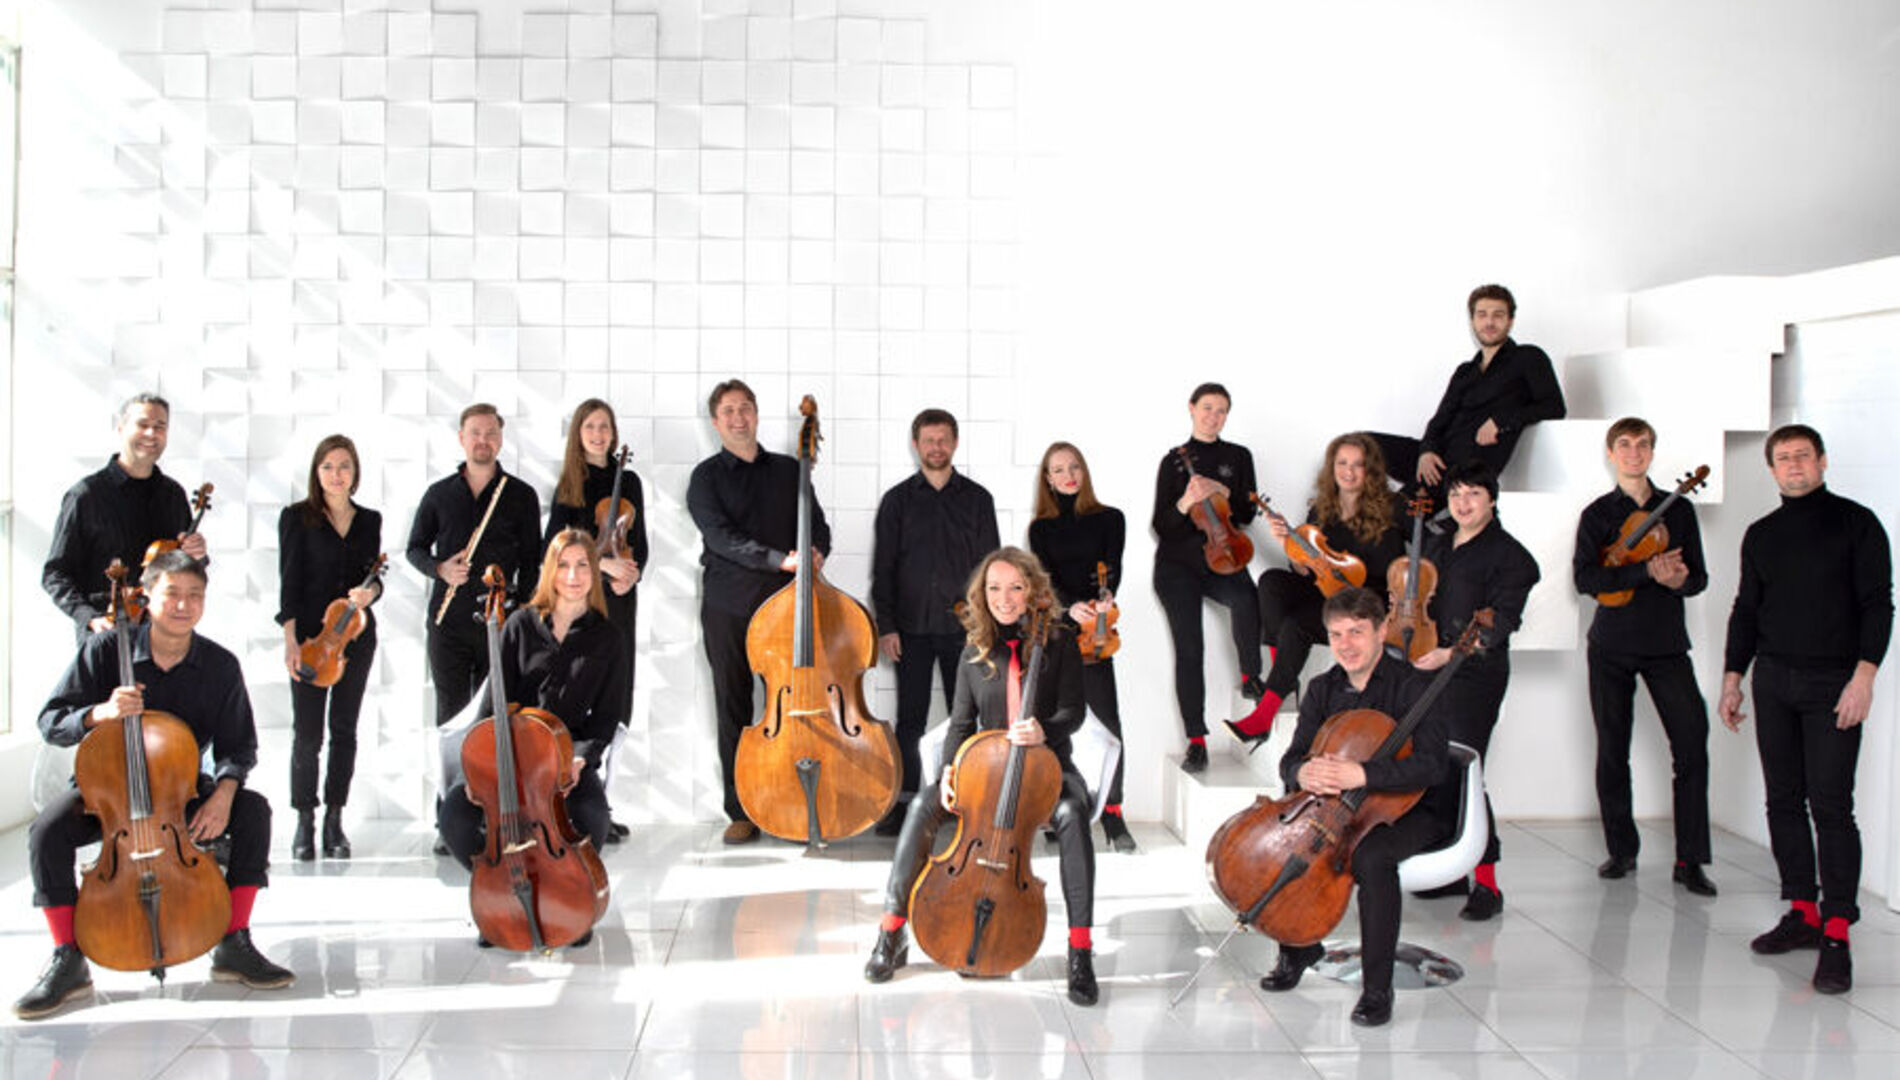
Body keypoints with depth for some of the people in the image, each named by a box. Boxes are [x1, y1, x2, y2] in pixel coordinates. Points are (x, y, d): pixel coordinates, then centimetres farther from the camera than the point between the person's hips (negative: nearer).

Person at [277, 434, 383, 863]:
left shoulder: (370, 520, 10)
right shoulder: (297, 517, 0)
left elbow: (375, 575, 12)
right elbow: (289, 582, -4)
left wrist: (369, 592, -13)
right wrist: (291, 642, -12)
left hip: (356, 637, 3)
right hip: (311, 636, -3)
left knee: (345, 730, 6)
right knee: (306, 733, -2)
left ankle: (334, 821, 14)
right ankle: (304, 823, 8)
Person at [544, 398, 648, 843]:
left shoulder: (628, 481, 12)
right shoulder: (569, 487, 0)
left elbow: (639, 544, 14)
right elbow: (552, 549, -5)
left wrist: (632, 572, -7)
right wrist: (603, 562, -17)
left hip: (619, 601, 5)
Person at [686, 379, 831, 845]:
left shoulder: (789, 470, 13)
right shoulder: (707, 477, 2)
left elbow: (817, 523, 11)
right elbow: (721, 537, -11)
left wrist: (815, 553, -13)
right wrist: (779, 559, -24)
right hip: (728, 606, -2)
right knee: (734, 710, 3)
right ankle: (741, 812, 10)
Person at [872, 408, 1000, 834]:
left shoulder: (977, 499, 7)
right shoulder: (898, 500, 6)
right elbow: (883, 568, 4)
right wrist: (886, 626, -3)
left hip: (962, 626, 0)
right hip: (912, 628, 0)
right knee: (910, 720, 2)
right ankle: (904, 803, 9)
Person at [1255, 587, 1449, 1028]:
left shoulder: (1412, 687, -14)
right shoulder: (1322, 690, 5)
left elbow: (1432, 764, -27)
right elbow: (1292, 759, 1)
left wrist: (1361, 773, -40)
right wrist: (1303, 772, -25)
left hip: (1407, 811, -6)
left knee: (1371, 855, -37)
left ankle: (1377, 988, -23)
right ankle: (1299, 946, 9)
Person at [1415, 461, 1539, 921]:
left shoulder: (1508, 555, -4)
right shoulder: (1437, 546, 18)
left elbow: (1500, 624, -11)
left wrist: (1450, 653, -19)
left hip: (1475, 675, -7)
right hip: (1429, 671, 7)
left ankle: (1486, 884, -7)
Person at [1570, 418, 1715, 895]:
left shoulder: (1678, 509, 10)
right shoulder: (1597, 514, 4)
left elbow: (1698, 577, 9)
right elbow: (1584, 578, -9)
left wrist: (1680, 579, -14)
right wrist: (1647, 571, -20)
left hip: (1666, 643, 1)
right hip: (1612, 644, -1)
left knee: (1692, 744, -9)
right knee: (1612, 752, 4)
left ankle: (1690, 860, -3)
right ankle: (1622, 851, 16)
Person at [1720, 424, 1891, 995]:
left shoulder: (1855, 522, 0)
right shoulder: (1761, 535, 13)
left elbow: (1877, 604, -5)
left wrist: (1863, 675, -14)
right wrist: (1732, 679, 13)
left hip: (1832, 683, -5)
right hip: (1773, 680, 5)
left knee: (1830, 804, -10)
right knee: (1783, 800, 6)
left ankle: (1836, 934, -7)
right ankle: (1802, 913, 16)